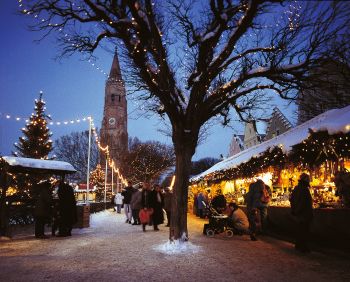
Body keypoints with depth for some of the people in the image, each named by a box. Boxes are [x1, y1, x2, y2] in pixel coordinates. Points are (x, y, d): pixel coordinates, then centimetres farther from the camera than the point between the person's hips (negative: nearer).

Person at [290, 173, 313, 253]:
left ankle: (298, 245, 24)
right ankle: (303, 247, 3)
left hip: (297, 213, 9)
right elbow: (308, 203, -21)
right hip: (304, 213, -8)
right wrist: (310, 213, -14)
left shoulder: (296, 188, 8)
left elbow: (291, 199, 16)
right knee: (304, 231, -1)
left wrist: (294, 210, 20)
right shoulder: (305, 189, -19)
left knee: (298, 229, 16)